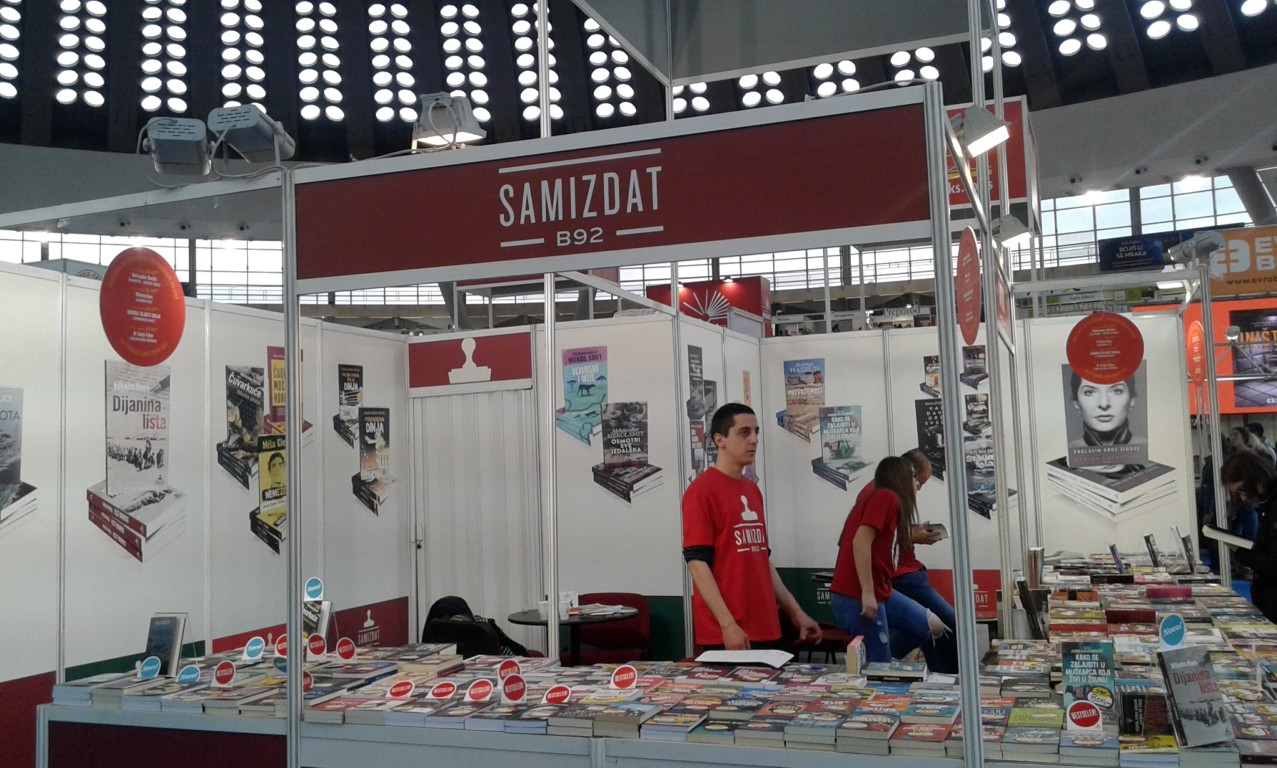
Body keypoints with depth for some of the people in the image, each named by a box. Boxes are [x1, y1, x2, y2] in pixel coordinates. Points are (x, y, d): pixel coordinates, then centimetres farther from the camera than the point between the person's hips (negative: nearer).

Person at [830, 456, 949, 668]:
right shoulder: (886, 497, -11)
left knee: (933, 627, 12)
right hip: (857, 597, -10)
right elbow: (861, 541, -22)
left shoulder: (888, 500, 20)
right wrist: (867, 593, -24)